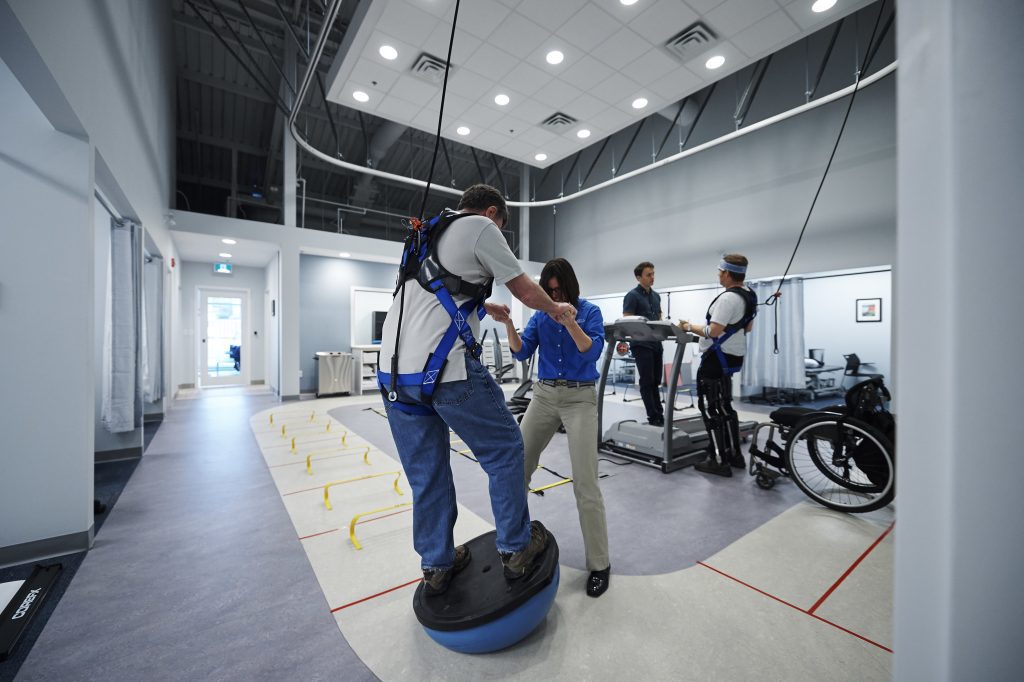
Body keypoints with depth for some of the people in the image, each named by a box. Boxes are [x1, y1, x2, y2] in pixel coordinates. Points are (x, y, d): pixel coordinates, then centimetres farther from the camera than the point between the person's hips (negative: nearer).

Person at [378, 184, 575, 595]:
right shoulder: (481, 227, 3)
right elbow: (526, 291, 5)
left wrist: (486, 306, 43)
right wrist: (556, 310, 23)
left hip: (393, 371, 8)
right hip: (444, 367, -8)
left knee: (426, 474, 16)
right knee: (504, 451, 10)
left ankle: (436, 566, 29)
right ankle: (516, 550, 22)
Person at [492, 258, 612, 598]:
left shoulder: (590, 311, -2)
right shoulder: (540, 315, 7)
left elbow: (593, 352, -14)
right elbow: (521, 352, -1)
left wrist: (569, 322, -28)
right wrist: (509, 325, -18)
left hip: (580, 398, -3)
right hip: (544, 395, 4)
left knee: (585, 484, -7)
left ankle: (599, 564, 10)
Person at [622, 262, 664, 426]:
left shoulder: (656, 296, 16)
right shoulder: (632, 295, -6)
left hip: (656, 343, 7)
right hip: (641, 344, -7)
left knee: (656, 381, 11)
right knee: (647, 382, -3)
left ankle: (659, 415, 18)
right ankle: (654, 418, 1)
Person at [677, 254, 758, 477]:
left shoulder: (728, 297, -21)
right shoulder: (749, 296, 12)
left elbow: (714, 332, -24)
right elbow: (748, 327, 22)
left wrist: (690, 327, -12)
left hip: (718, 358, -10)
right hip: (733, 355, 10)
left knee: (710, 408, -2)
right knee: (724, 406, 19)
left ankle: (719, 461, 4)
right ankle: (734, 455, 27)